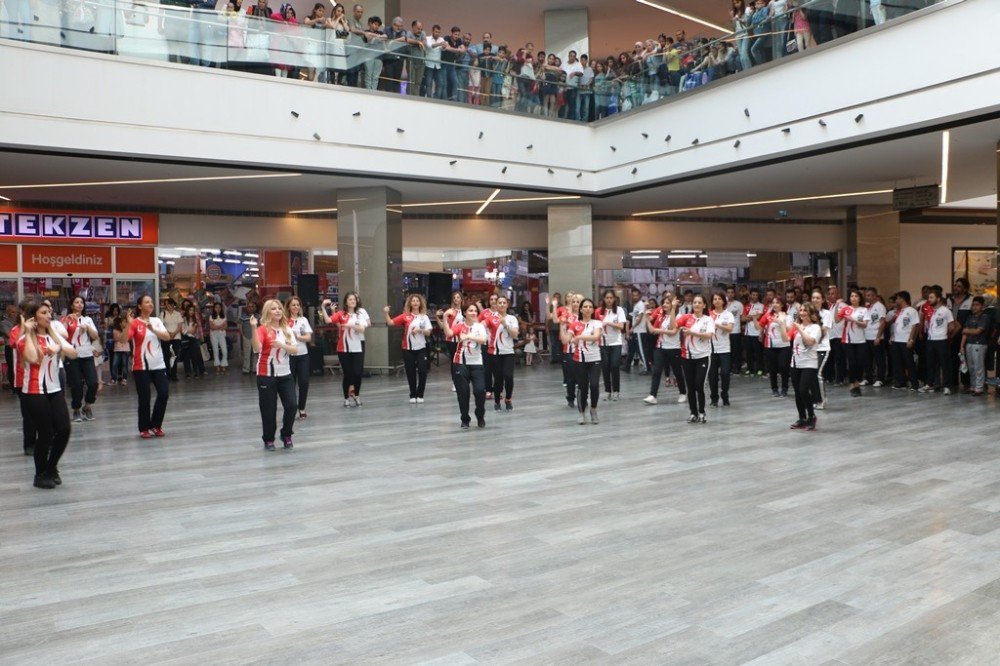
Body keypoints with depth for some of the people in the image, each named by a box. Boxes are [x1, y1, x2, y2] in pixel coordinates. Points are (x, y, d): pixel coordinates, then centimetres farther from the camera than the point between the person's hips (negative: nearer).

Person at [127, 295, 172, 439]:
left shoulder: (156, 321, 9)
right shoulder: (134, 323, -4)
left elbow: (167, 337, -4)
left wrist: (153, 329, -18)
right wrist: (128, 324, -30)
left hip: (158, 365, 4)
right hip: (141, 366, -4)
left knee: (164, 393, -2)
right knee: (144, 397, -1)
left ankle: (156, 425, 14)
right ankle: (144, 428, 13)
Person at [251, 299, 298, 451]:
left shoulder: (287, 329, 9)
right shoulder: (263, 329, -8)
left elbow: (295, 350, 1)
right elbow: (257, 348, -25)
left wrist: (282, 345, -18)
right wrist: (254, 328, -33)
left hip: (285, 374, 4)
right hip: (266, 375, -4)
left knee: (291, 405, -3)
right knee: (268, 408, 1)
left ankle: (286, 435, 19)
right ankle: (268, 439, 18)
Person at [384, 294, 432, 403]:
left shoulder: (424, 317, 3)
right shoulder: (405, 316, 1)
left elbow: (428, 333, -1)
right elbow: (390, 322, -5)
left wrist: (419, 330, -18)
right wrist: (386, 313, -20)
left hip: (421, 348, 0)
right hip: (408, 348, 0)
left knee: (422, 372, -4)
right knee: (410, 373, 4)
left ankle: (420, 395, 10)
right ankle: (413, 395, 16)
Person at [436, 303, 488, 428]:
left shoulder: (480, 326, 3)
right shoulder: (459, 326, 0)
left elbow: (484, 340, -16)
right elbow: (448, 333, -20)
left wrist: (468, 336, -29)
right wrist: (444, 318, -30)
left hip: (476, 363, 0)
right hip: (460, 363, 0)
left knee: (480, 390, -12)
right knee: (462, 392, 2)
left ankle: (480, 416, 12)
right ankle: (465, 419, 20)